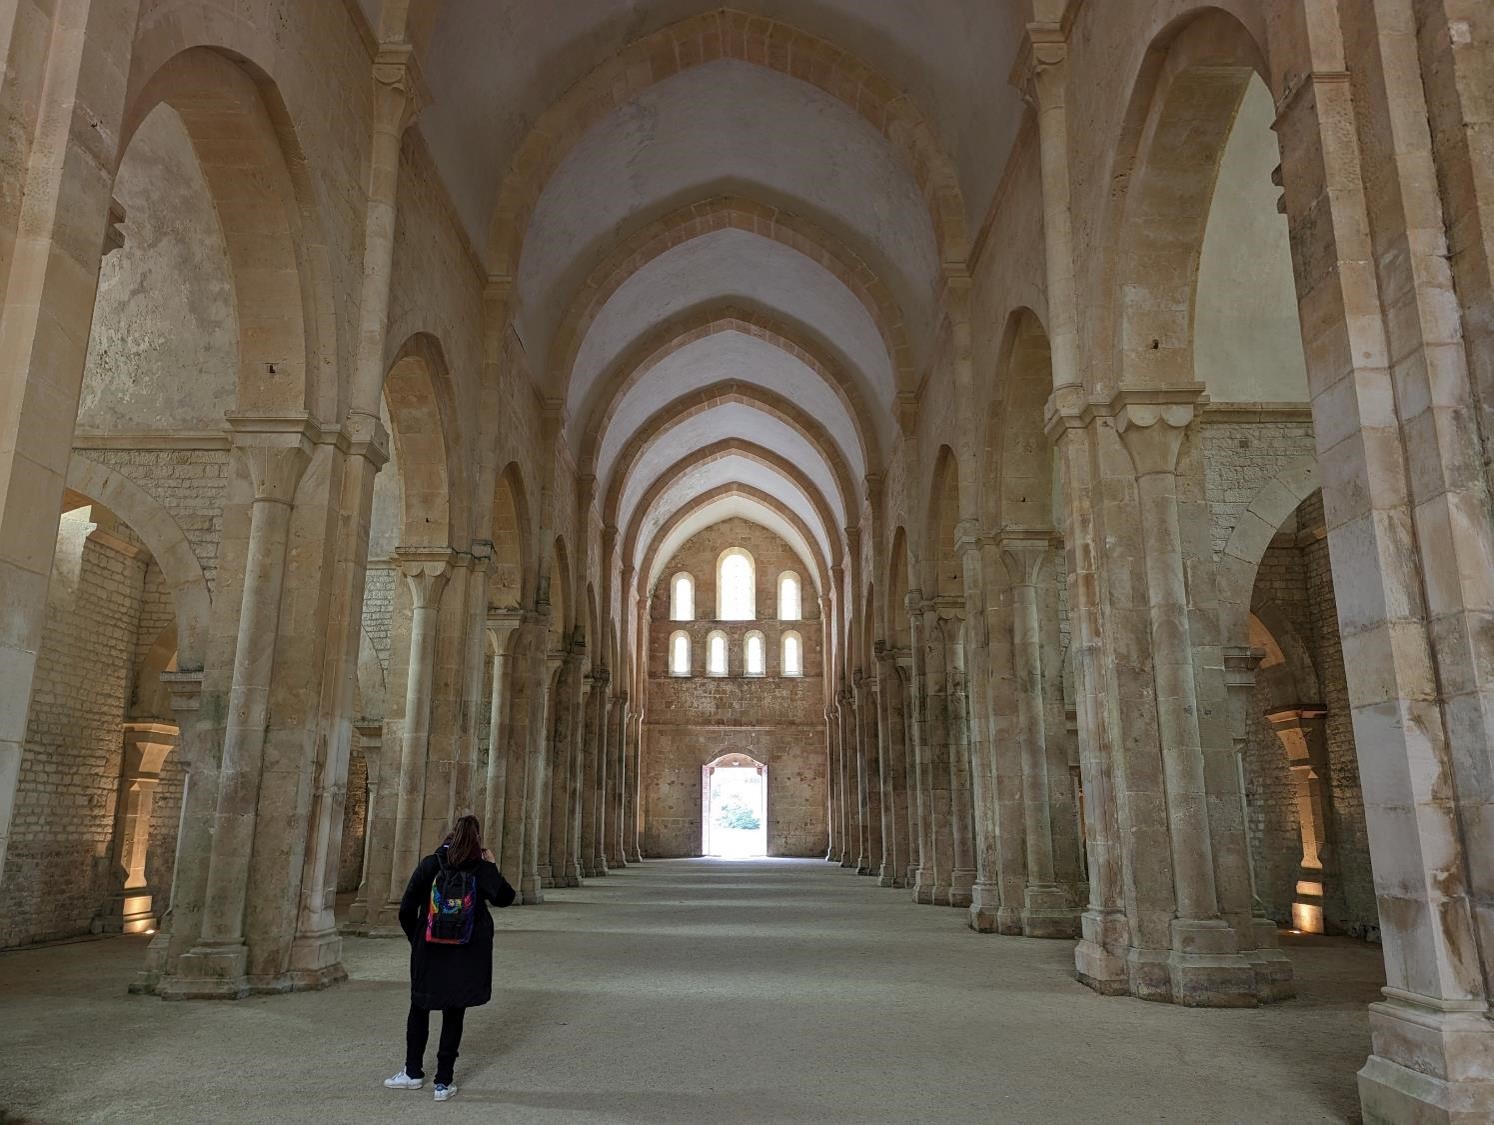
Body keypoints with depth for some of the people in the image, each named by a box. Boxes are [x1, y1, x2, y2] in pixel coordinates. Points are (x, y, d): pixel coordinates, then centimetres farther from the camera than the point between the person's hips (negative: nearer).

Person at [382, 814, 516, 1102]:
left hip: (429, 951, 1)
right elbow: (505, 898, 2)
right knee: (454, 1016, 7)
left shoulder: (430, 864, -5)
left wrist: (415, 938, 11)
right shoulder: (482, 868, -8)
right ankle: (443, 1083, 11)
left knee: (419, 1009, 19)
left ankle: (413, 1073, 28)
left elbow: (406, 909, -4)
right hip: (467, 957, -1)